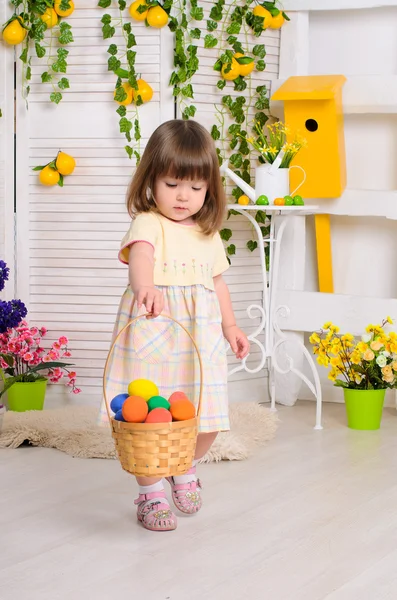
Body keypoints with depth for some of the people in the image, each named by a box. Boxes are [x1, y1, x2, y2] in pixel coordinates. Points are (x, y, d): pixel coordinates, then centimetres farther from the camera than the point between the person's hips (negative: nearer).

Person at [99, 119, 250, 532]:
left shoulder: (209, 235, 14)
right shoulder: (148, 224, -7)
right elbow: (140, 255, -28)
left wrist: (230, 326, 18)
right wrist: (144, 286, -49)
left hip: (200, 337, 5)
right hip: (152, 334, -5)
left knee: (206, 420, 5)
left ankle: (185, 470, 35)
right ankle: (150, 492, 15)